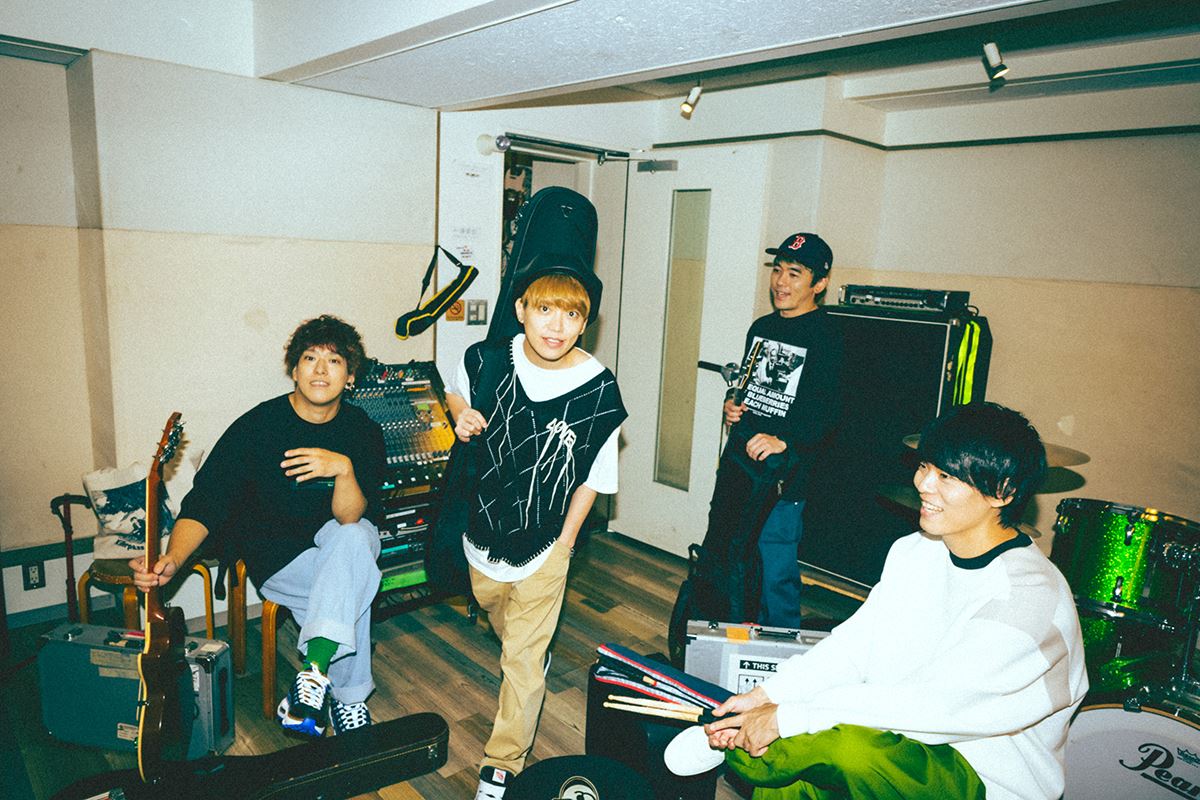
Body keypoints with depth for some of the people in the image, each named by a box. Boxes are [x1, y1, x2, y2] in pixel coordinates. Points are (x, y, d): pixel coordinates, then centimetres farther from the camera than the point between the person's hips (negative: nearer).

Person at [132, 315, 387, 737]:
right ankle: (347, 695, -14)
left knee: (355, 538, -34)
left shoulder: (363, 432, -9)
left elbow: (350, 518, -20)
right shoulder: (257, 426, -13)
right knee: (352, 586, -30)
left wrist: (344, 468, -40)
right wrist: (171, 561, -32)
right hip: (276, 560, -2)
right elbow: (205, 502, -15)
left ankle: (315, 667, -35)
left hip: (342, 543, 2)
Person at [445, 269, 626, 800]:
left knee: (523, 660, 5)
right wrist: (463, 414, -12)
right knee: (493, 606, 30)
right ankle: (535, 654, 63)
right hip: (483, 530, 4)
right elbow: (456, 392, 10)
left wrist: (563, 543, -6)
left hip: (544, 543, -4)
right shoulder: (486, 359, -15)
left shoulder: (597, 389, -20)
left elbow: (591, 477, -8)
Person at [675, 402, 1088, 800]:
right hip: (910, 741, 6)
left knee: (847, 743, -33)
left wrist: (787, 717, -28)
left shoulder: (1029, 596, -24)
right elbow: (855, 642, -2)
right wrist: (766, 695, -16)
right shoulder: (913, 551, 0)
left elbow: (931, 702, -29)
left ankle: (728, 747, -10)